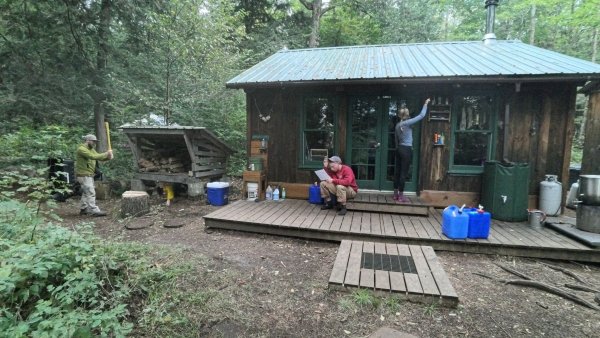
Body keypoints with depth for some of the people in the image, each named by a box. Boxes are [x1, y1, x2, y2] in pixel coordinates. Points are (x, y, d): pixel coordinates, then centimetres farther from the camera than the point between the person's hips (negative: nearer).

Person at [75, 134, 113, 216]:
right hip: (84, 175, -10)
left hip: (89, 175, 10)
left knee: (86, 193, 17)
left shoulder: (91, 149, 14)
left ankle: (83, 209, 26)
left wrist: (108, 157, -12)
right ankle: (94, 211, -12)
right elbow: (93, 156, -27)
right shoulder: (81, 149, -16)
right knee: (91, 193, -12)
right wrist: (106, 154, -23)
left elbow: (99, 157, 9)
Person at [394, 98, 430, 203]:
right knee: (403, 173, -5)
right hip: (406, 150, -8)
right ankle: (401, 196, -1)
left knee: (397, 172, 8)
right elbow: (421, 115, -7)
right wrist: (426, 104, 6)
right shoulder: (407, 123, -12)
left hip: (399, 149, 8)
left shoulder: (397, 125, 10)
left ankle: (396, 194, 14)